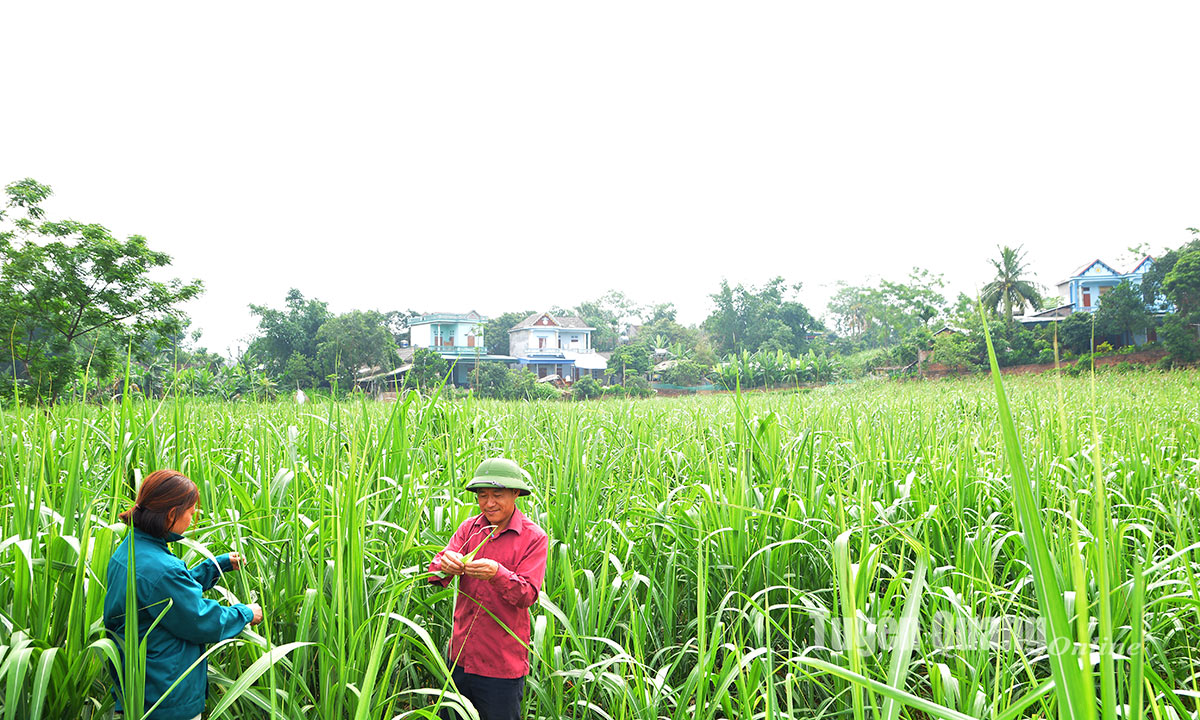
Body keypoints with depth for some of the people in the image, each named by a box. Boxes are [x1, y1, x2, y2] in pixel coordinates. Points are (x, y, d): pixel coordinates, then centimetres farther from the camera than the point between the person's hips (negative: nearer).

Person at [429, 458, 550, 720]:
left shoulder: (534, 538, -7)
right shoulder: (469, 528, 5)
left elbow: (528, 595, -15)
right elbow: (435, 577, -4)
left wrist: (497, 573, -33)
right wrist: (445, 563, -28)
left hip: (503, 664, -4)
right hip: (460, 656, 4)